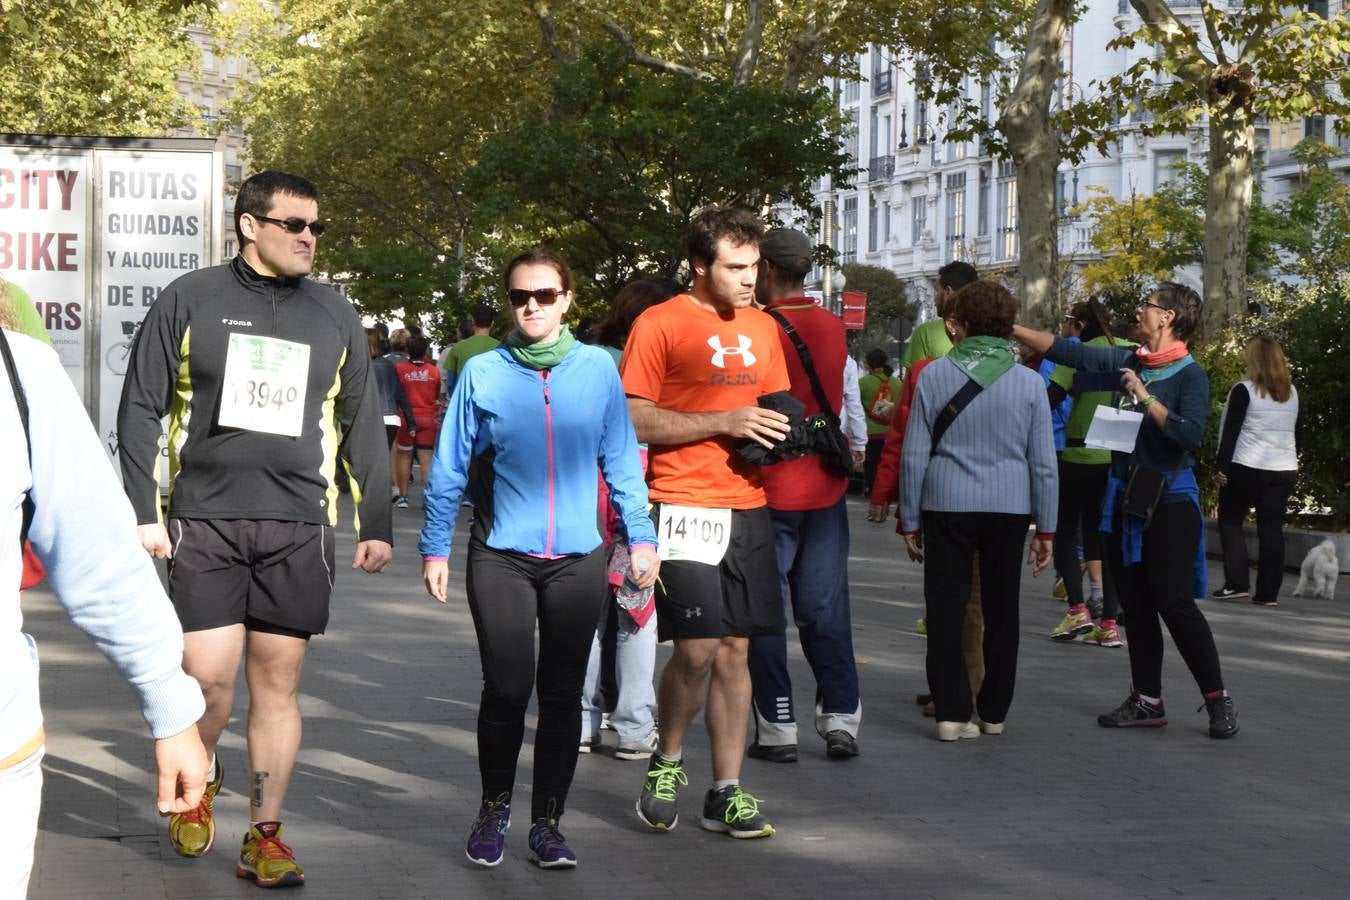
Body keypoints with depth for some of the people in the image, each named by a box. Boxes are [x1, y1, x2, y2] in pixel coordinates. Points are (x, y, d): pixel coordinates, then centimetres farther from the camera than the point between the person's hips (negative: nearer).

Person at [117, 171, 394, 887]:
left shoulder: (333, 315, 10)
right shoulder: (190, 301, 1)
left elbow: (361, 425, 15)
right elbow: (141, 409, 3)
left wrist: (375, 525, 10)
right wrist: (143, 513, -4)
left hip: (298, 530, 2)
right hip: (205, 524, -2)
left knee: (277, 684, 4)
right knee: (209, 677, -7)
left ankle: (264, 837, 13)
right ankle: (197, 784, 24)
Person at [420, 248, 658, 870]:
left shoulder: (597, 369, 2)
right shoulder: (483, 372, 0)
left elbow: (622, 460, 8)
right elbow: (449, 468, 4)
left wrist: (640, 537, 4)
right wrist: (435, 548, 3)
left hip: (577, 559, 1)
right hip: (501, 557, -1)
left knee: (562, 694, 6)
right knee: (507, 689, -3)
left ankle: (547, 824, 18)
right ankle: (494, 811, 20)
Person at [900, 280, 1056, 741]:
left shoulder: (934, 375, -2)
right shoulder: (1029, 382, 0)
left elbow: (914, 455, -1)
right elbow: (1043, 462, 2)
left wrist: (910, 520, 8)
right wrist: (1046, 528, 9)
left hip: (947, 505, -1)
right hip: (1009, 509, 1)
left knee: (946, 608, 4)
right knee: (1001, 611, 12)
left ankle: (952, 712, -1)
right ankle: (994, 712, 19)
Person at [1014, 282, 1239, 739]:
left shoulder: (1189, 374, -9)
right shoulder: (1129, 361, 9)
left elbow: (1191, 434, -21)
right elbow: (1068, 352, 10)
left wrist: (1146, 398, -22)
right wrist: (1012, 329, 8)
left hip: (1168, 501, -7)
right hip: (1126, 499, 7)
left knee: (1174, 602, -11)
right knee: (1136, 606, 10)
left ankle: (1218, 698, -1)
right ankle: (1148, 701, 17)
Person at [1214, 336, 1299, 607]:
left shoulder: (1244, 391, -10)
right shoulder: (1292, 393, 9)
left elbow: (1231, 432, -11)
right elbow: (1292, 430, 16)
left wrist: (1221, 467, -8)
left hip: (1247, 468, -5)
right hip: (1284, 469, 5)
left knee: (1230, 521, 8)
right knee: (1272, 529, 5)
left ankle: (1236, 584, -1)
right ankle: (1268, 593, 4)